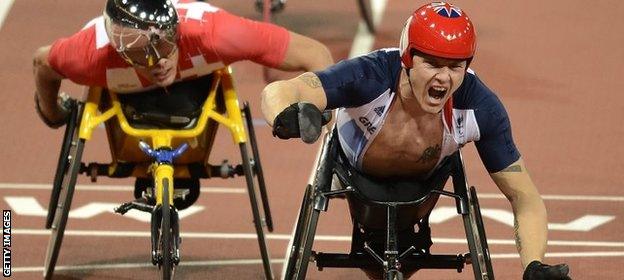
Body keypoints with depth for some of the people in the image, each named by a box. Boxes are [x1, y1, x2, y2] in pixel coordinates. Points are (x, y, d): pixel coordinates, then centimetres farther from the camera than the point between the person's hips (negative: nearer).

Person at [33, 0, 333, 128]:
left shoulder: (211, 31, -50)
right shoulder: (91, 53, -46)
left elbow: (313, 55, -41)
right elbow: (43, 61, -20)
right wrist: (51, 114, -3)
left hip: (199, 87, 0)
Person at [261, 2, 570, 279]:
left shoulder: (480, 109, -39)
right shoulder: (371, 77, -46)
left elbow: (524, 197, -30)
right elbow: (278, 92, -59)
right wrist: (285, 119, -85)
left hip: (425, 177, 2)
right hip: (359, 173, -1)